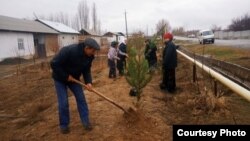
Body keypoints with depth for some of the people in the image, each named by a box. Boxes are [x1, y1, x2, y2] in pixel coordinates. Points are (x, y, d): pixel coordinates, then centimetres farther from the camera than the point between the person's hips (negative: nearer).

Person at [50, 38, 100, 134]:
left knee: (81, 99, 0)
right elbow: (54, 64, -31)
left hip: (74, 78, 5)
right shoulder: (68, 51, -35)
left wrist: (88, 82, -23)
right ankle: (64, 125, 14)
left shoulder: (89, 56, -14)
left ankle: (86, 121, 12)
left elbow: (87, 70, -6)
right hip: (60, 79, -5)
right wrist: (66, 76, -27)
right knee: (63, 102, -5)